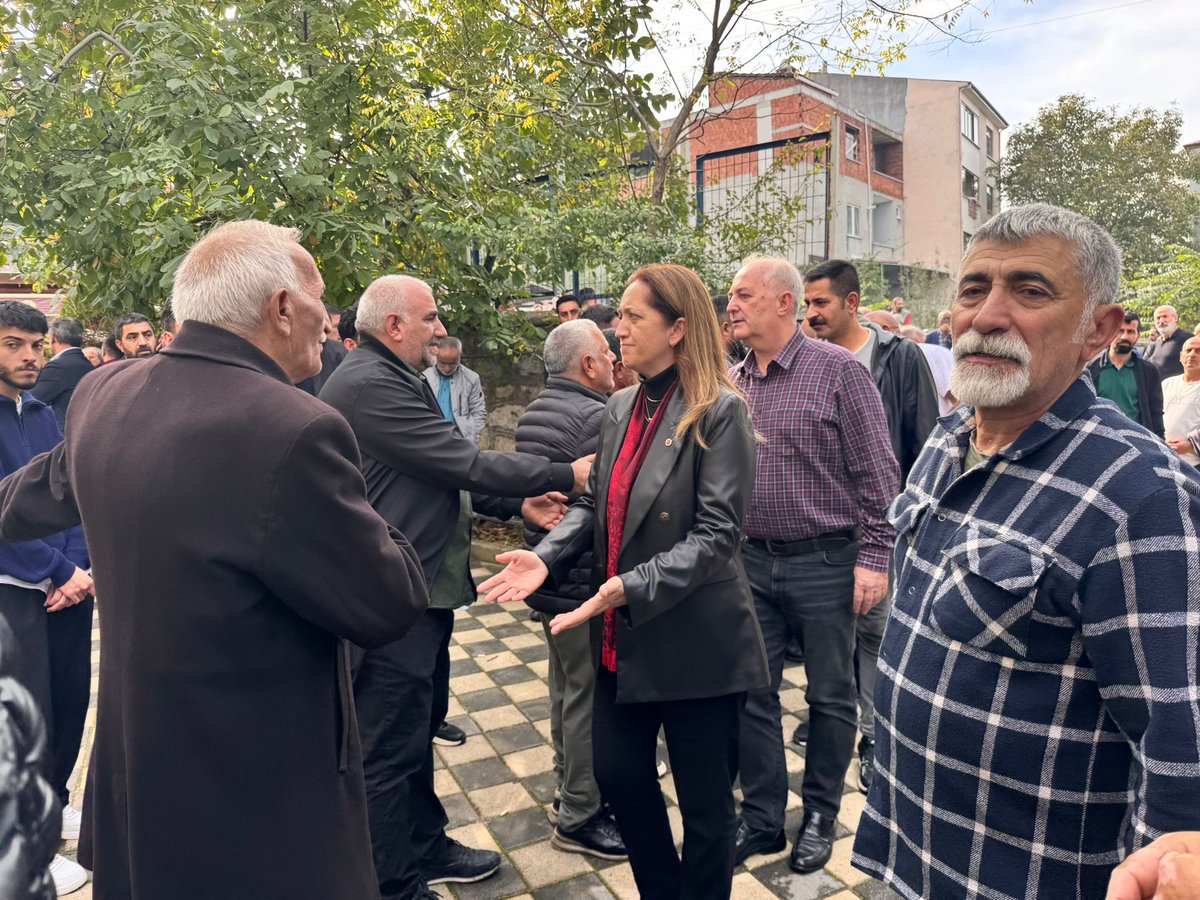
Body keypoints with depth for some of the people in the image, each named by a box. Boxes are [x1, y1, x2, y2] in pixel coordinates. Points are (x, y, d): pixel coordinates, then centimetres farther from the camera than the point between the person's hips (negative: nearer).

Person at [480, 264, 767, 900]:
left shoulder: (719, 412, -15)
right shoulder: (620, 408, 6)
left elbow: (717, 534, -20)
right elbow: (595, 505, 9)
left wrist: (631, 587, -29)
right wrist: (547, 557, -7)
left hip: (694, 642, -7)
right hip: (623, 640, 7)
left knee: (704, 800, 13)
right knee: (618, 774, 19)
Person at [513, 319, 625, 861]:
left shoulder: (534, 411, 8)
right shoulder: (593, 416, -21)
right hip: (585, 581, -10)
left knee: (565, 684, 22)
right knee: (588, 693, 4)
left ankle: (570, 787, 39)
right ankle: (578, 817, 18)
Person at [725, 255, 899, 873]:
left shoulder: (838, 370, -9)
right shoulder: (730, 384, 5)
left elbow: (878, 473, -9)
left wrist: (874, 556, -12)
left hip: (825, 562, -4)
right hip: (752, 560, 5)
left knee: (830, 695, 12)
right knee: (752, 693, 11)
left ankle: (820, 816, 33)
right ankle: (762, 818, 29)